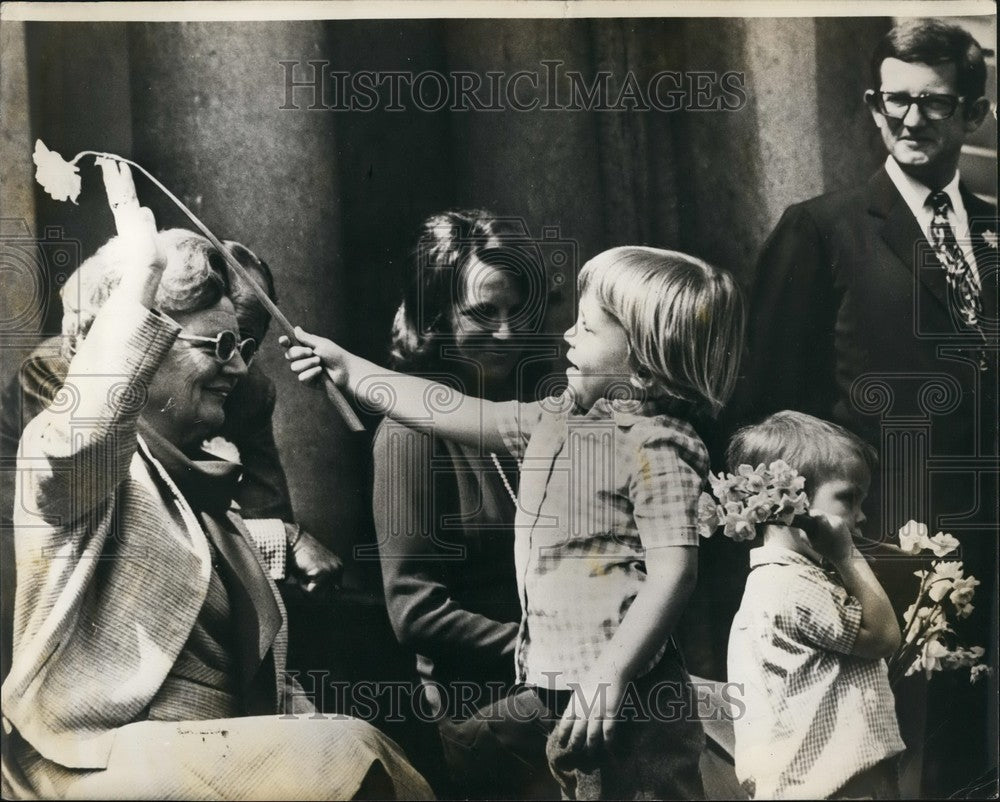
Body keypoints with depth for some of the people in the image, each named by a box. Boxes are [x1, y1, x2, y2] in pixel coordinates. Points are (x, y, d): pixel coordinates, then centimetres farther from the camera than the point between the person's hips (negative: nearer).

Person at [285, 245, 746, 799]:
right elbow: (462, 415, 15)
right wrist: (349, 370, 17)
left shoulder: (656, 448, -14)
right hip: (549, 684, 9)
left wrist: (608, 673, -24)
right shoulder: (556, 421, 10)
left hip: (624, 695, -8)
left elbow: (674, 570, -20)